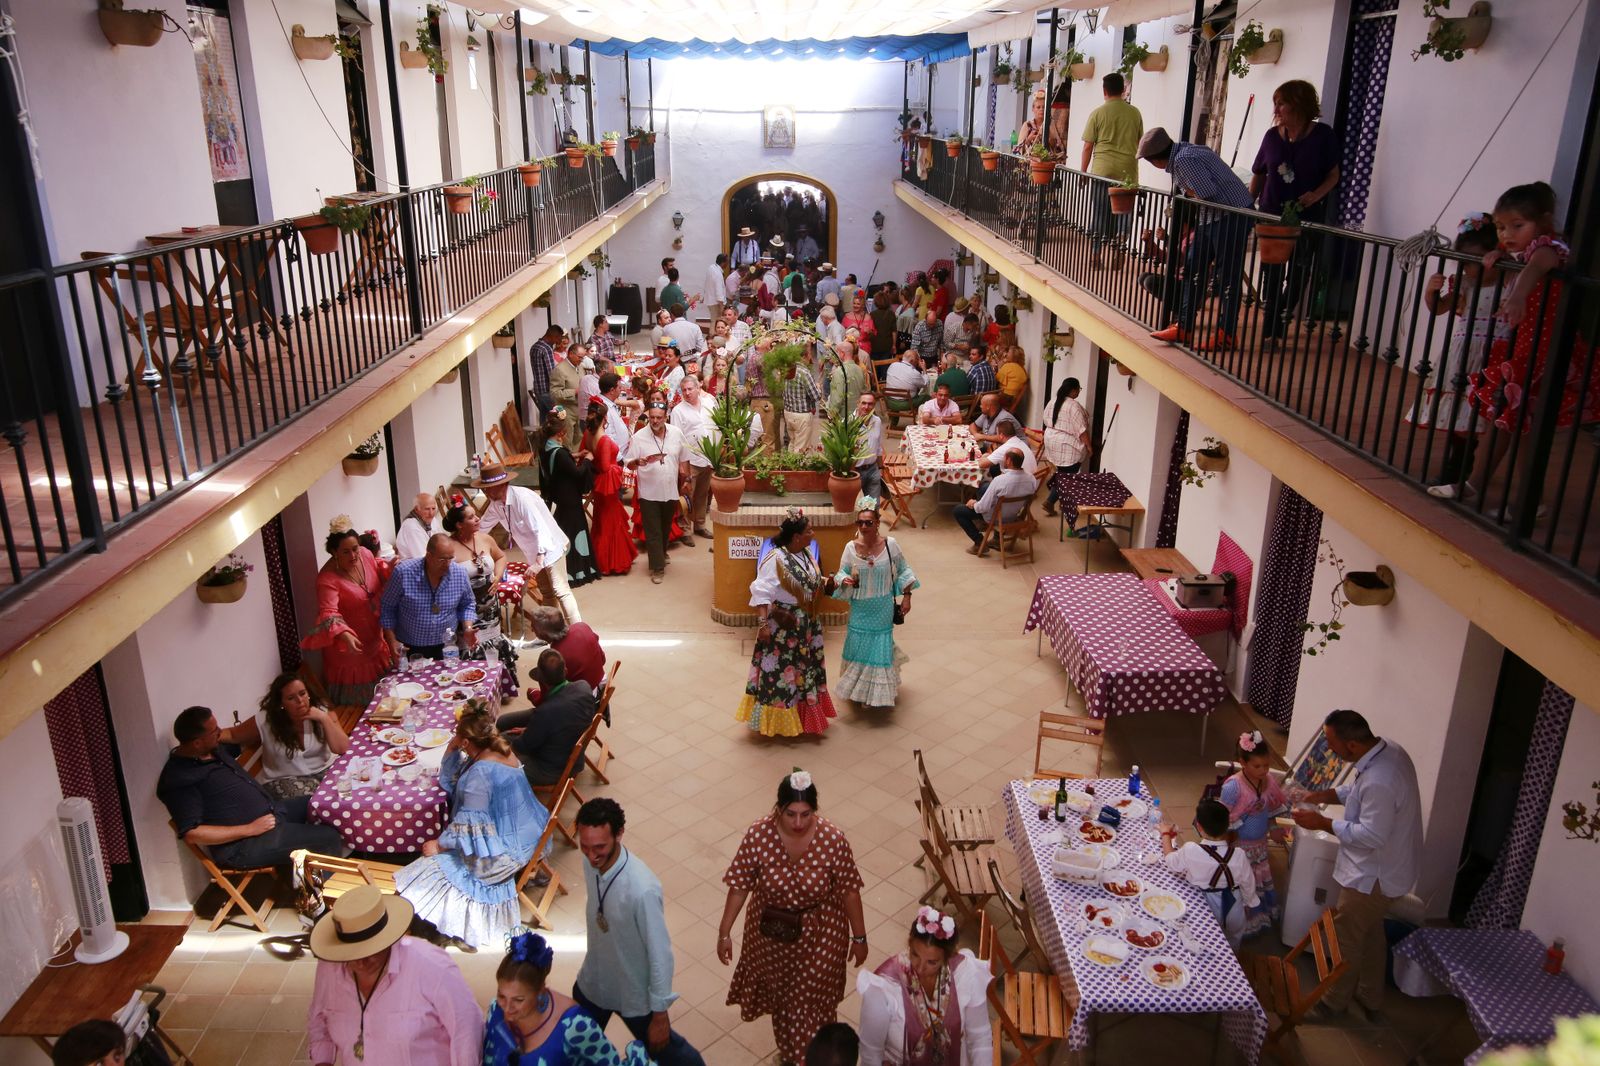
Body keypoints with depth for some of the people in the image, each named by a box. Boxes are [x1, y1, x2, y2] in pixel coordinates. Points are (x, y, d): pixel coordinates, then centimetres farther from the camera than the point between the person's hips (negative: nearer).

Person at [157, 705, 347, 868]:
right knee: (329, 838, -15)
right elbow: (191, 833, -26)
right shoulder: (179, 780, -22)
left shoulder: (213, 750, 7)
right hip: (243, 845, -10)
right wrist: (249, 829, -24)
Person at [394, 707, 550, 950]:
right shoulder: (500, 749, 0)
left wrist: (440, 845, -11)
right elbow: (450, 783, 12)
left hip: (505, 850, -10)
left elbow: (469, 825, -24)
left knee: (437, 867, -2)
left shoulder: (480, 773, -28)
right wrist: (452, 748, 1)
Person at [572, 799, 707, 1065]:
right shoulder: (591, 860, -19)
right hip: (593, 980, 5)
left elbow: (660, 954, -27)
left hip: (636, 992, -5)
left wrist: (660, 1013, -18)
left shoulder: (642, 889, -39)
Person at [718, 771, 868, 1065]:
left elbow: (849, 890, -13)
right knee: (778, 995, 24)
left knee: (813, 1001, 11)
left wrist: (859, 937, -4)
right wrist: (725, 932, -6)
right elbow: (740, 885, -11)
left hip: (820, 936, -2)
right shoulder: (758, 836, -24)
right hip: (770, 933, 2)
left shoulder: (833, 839, -25)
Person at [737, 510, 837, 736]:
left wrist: (823, 581, -1)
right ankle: (777, 720, 15)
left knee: (805, 669, 18)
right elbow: (761, 593, -22)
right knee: (780, 672, 1)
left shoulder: (807, 554, 3)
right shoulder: (775, 559, -22)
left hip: (807, 625, 8)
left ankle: (804, 715, 34)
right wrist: (763, 623, -27)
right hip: (782, 627, -8)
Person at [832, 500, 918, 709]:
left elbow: (903, 570, -1)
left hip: (883, 609, -1)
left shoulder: (890, 544, -13)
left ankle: (877, 691, 25)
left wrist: (906, 596, -3)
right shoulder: (851, 547, -11)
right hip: (860, 608, 1)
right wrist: (844, 580, -24)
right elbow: (842, 572, -1)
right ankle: (860, 689, 30)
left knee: (880, 646, 8)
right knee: (858, 645, 9)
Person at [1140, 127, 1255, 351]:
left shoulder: (1184, 160, -18)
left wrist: (1190, 194, -5)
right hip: (1211, 217, 10)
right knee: (1192, 268, 10)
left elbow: (1208, 193, -26)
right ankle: (1183, 328, 14)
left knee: (1228, 276, -3)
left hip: (1232, 217, -10)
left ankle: (1225, 335, 4)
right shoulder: (1185, 152, 12)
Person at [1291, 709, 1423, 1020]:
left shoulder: (1378, 782, -37)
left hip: (1375, 875, -9)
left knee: (1347, 937, 11)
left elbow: (1371, 835, -31)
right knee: (1371, 932, 26)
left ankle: (1335, 1000, 30)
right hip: (1387, 866, 9)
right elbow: (1357, 791, 10)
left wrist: (1323, 823, -23)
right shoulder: (1388, 748, -6)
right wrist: (1323, 795, 0)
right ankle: (1370, 997, 42)